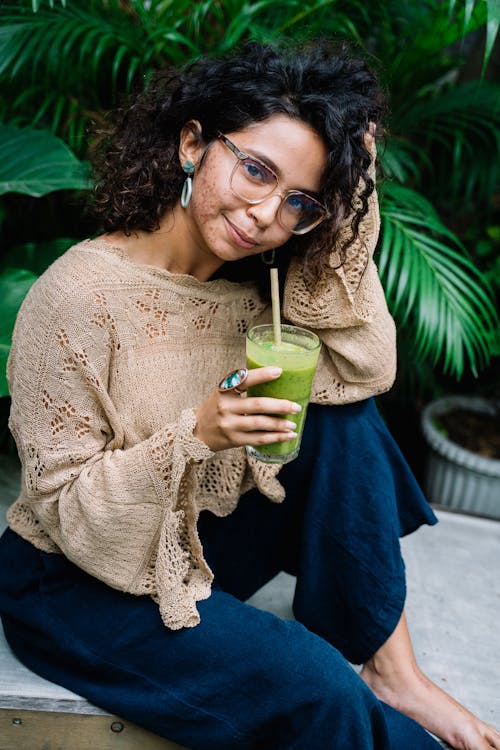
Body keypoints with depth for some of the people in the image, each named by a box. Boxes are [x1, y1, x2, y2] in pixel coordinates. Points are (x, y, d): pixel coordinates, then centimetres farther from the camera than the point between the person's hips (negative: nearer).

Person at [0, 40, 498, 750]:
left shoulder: (253, 284, -6)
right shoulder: (80, 294, -25)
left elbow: (366, 370, -17)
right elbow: (65, 507, -20)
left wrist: (342, 209, -20)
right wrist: (197, 433, -35)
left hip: (203, 544, 6)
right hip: (73, 584, -5)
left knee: (342, 420, -14)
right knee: (307, 679, -24)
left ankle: (389, 670, -5)